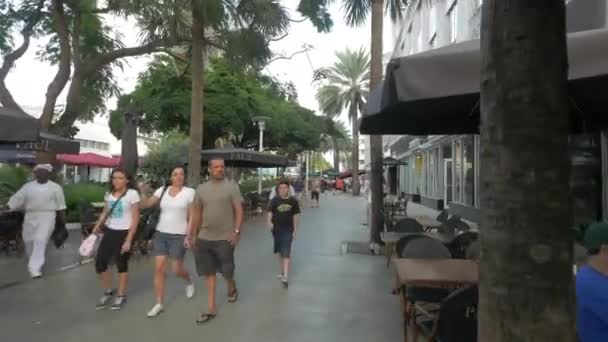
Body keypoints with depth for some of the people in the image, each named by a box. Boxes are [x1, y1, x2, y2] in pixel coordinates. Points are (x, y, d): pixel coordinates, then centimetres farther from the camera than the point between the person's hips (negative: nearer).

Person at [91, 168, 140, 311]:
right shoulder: (109, 194, 7)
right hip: (109, 232, 6)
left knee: (121, 265, 5)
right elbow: (105, 213, 19)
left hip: (124, 233, -6)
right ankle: (108, 292, 28)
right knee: (99, 263, 5)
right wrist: (95, 229, 7)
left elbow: (135, 219, -12)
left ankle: (121, 296, 25)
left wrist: (128, 240, -16)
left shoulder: (132, 194, -12)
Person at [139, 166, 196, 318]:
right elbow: (146, 204, 0)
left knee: (177, 270, 4)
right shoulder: (162, 190, 4)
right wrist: (142, 192, -17)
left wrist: (189, 236, -12)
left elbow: (192, 217, -6)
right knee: (159, 269, 1)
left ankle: (189, 282, 39)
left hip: (179, 235, -3)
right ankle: (159, 304, 12)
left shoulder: (189, 192, -6)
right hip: (161, 233, 3)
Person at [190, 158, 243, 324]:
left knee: (227, 270, 6)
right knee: (209, 272, 9)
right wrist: (193, 235, 11)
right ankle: (211, 308, 19)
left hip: (225, 238, -4)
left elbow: (239, 211, -7)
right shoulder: (201, 189, 6)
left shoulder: (231, 186, -5)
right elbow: (197, 214, 12)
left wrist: (236, 231, -16)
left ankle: (232, 288, 40)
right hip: (204, 238, 4)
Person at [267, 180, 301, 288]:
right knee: (280, 252, 16)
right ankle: (282, 272, 35)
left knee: (286, 253, -8)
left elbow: (295, 216, 4)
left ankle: (285, 277, -8)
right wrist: (269, 221, -22)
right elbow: (270, 212, -2)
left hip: (288, 230, -2)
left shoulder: (293, 201, -3)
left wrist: (295, 230, 3)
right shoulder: (275, 200, -3)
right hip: (277, 229, 2)